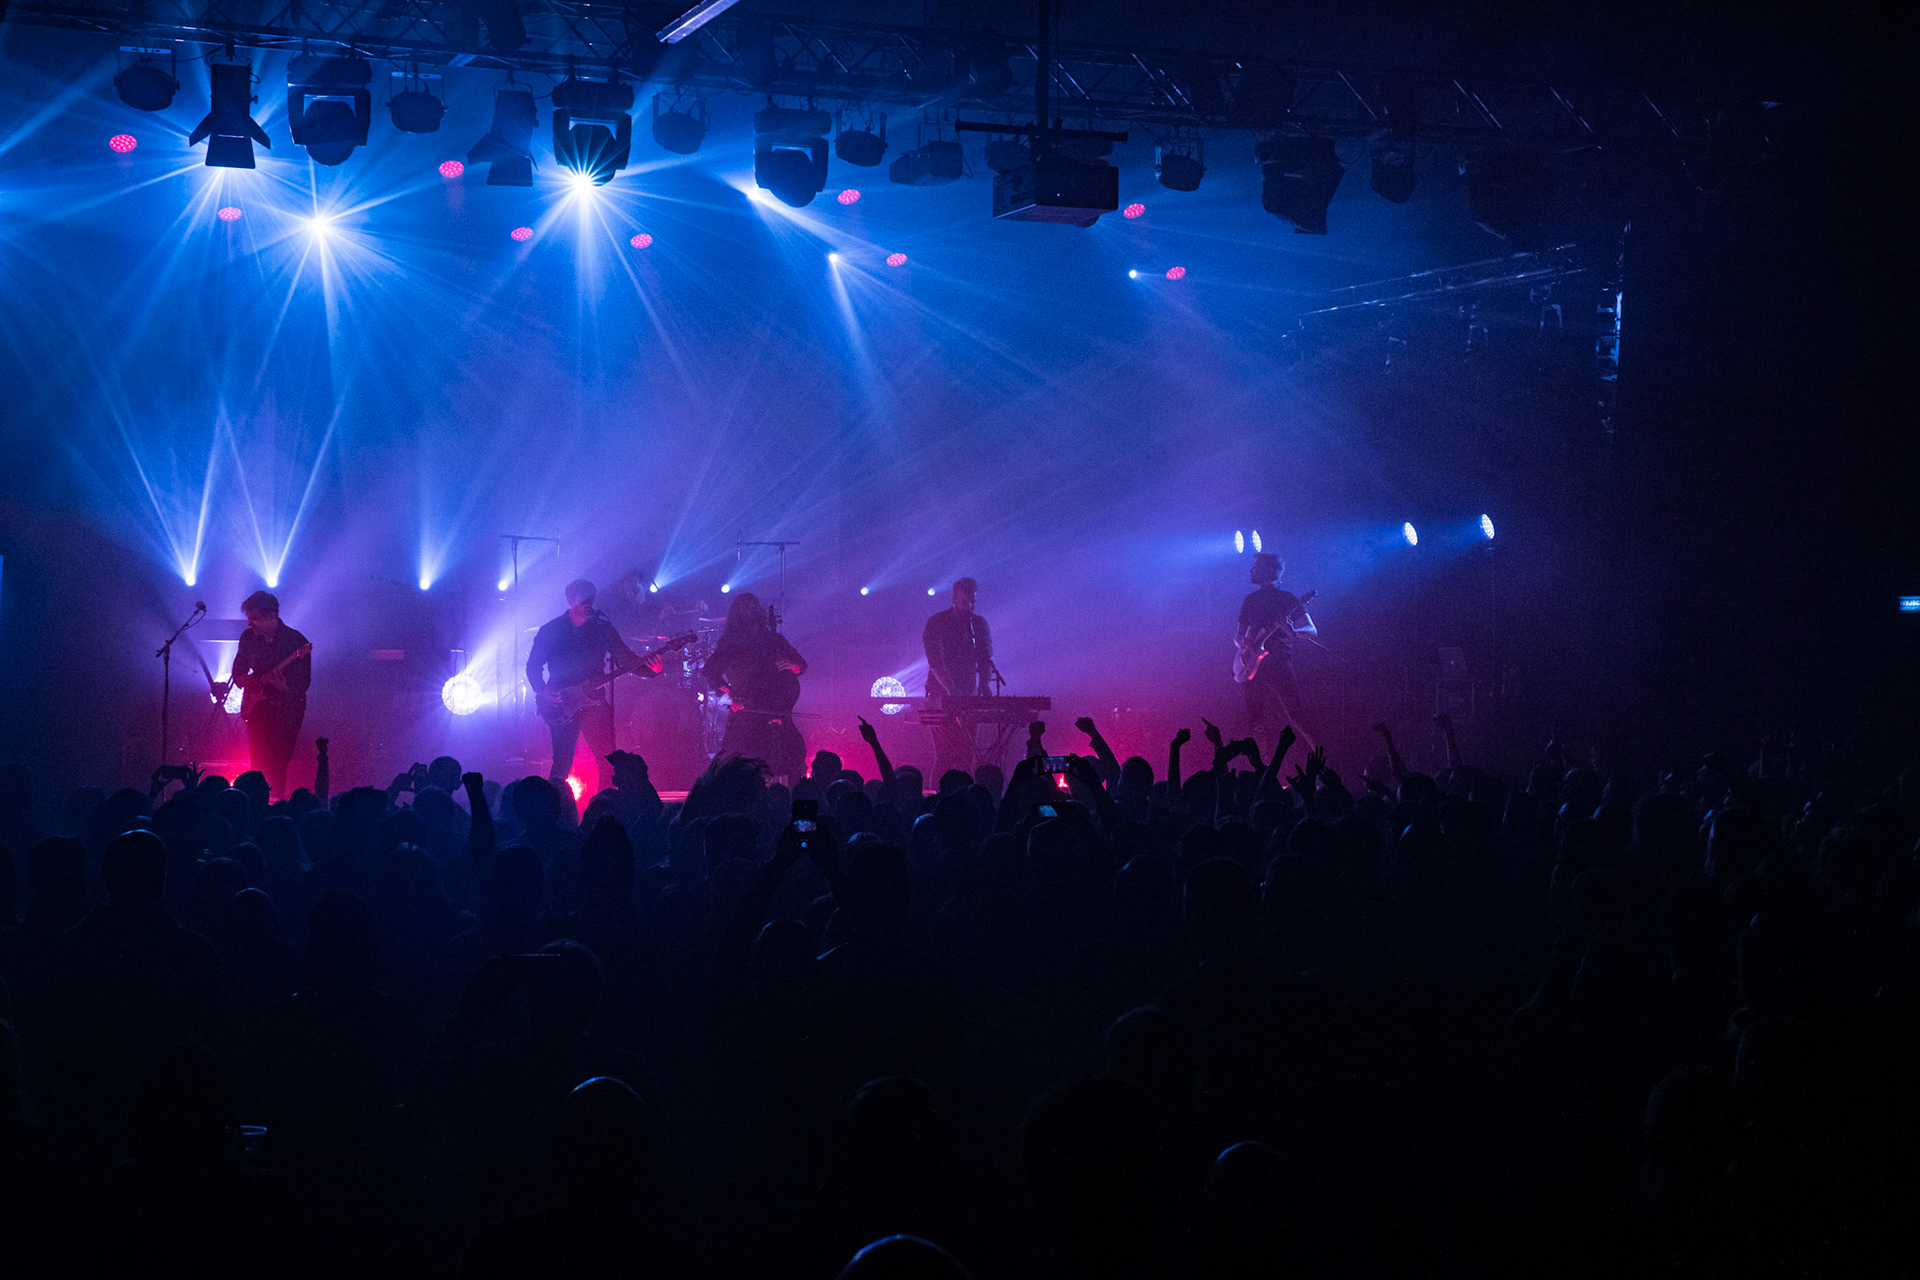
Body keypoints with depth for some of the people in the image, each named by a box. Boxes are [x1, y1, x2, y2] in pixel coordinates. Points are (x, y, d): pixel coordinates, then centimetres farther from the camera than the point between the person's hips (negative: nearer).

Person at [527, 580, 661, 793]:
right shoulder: (551, 631, 3)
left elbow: (626, 658, 2)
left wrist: (650, 668, -16)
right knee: (561, 763, -5)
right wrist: (543, 692, -8)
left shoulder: (602, 627, 6)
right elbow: (533, 666, 7)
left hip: (593, 701, 1)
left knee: (609, 760, -8)